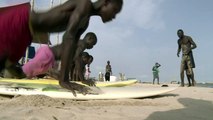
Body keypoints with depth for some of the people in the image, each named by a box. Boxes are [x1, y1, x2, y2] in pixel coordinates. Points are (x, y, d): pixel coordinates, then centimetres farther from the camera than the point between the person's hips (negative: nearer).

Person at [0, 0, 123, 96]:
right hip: (19, 20, -9)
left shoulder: (85, 22, 6)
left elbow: (73, 46, 8)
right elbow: (69, 36, -35)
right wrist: (63, 80, -37)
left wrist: (66, 77, 8)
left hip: (25, 32, 9)